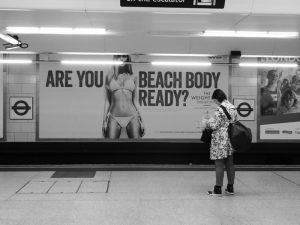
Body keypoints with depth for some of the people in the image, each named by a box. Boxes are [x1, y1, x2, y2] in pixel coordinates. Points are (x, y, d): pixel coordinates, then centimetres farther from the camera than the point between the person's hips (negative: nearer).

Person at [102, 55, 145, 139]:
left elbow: (134, 100, 13)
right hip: (114, 117, 0)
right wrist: (104, 120, 5)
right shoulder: (109, 76, 9)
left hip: (132, 117, 0)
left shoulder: (133, 77, 10)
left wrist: (141, 120, 8)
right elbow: (107, 100, 11)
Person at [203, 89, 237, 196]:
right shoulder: (233, 108, 10)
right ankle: (230, 188, 20)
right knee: (230, 164, 12)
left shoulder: (220, 109, -16)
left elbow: (215, 125, -16)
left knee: (219, 164, -2)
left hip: (220, 140, -8)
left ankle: (218, 189, 4)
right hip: (231, 139, 8)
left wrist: (206, 123, 3)